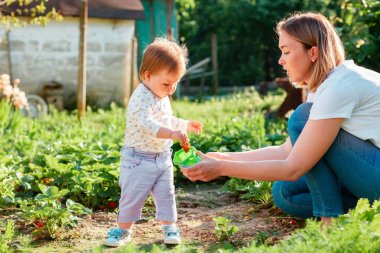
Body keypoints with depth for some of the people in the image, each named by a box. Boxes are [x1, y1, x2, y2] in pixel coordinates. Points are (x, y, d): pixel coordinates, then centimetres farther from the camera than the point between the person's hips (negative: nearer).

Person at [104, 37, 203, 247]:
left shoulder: (163, 98, 6)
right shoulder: (141, 99, -23)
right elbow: (146, 124, -39)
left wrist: (187, 125, 13)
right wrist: (172, 133, -51)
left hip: (162, 157, 7)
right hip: (139, 159, -7)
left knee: (166, 194, 10)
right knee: (132, 196, 2)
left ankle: (169, 226, 24)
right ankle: (123, 229, 17)